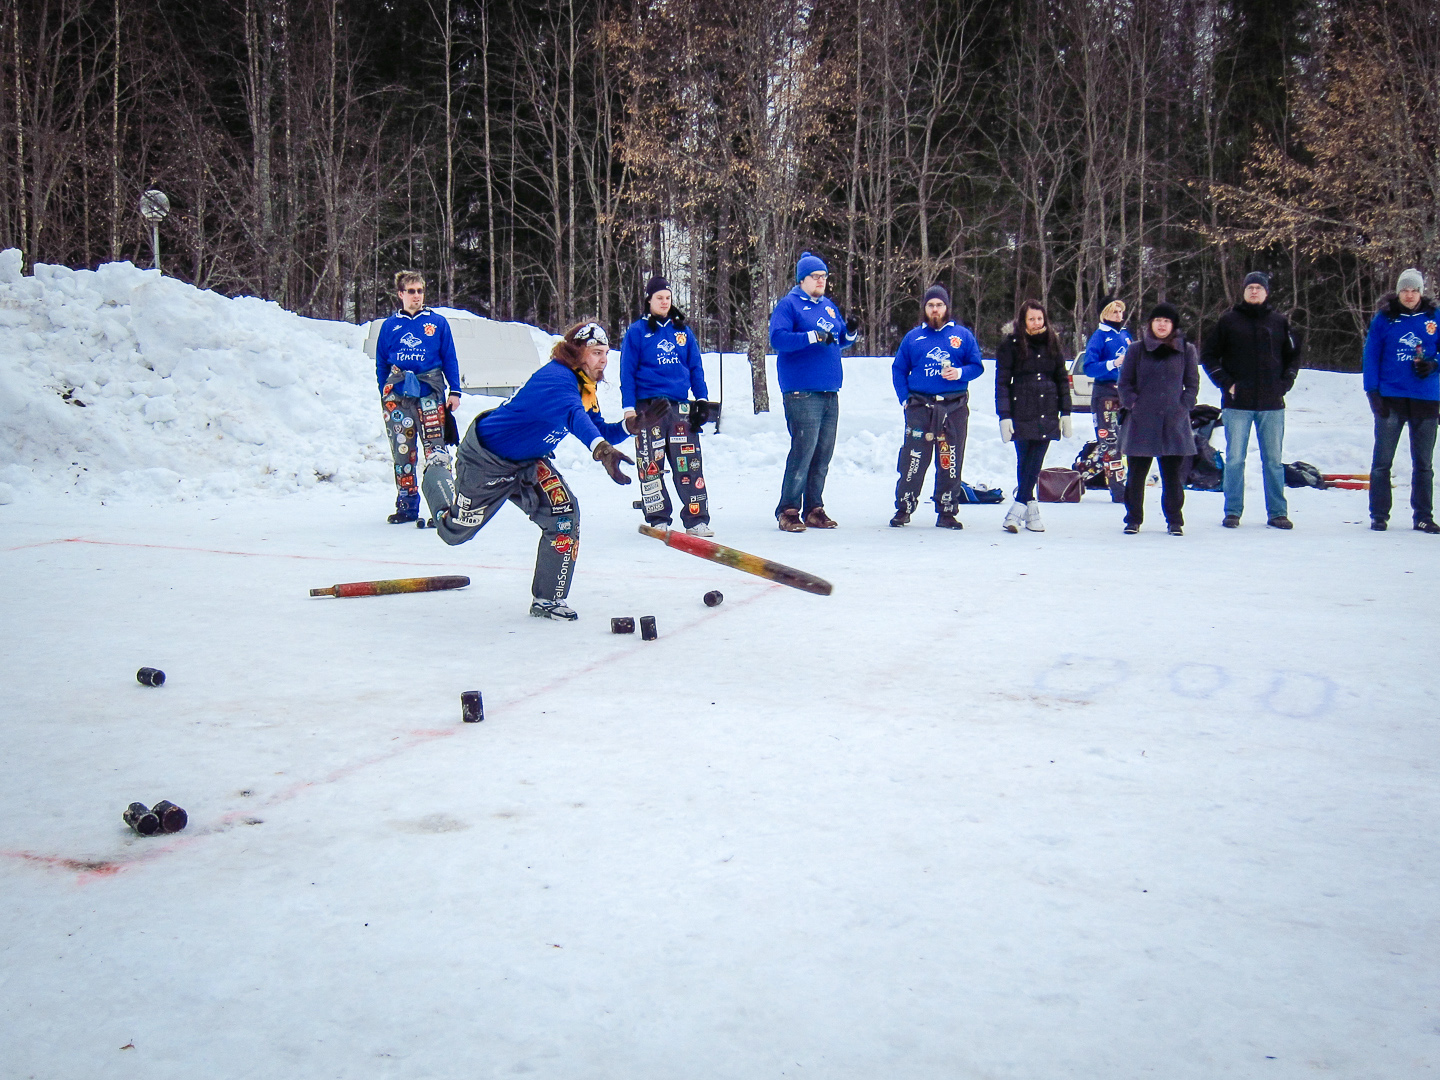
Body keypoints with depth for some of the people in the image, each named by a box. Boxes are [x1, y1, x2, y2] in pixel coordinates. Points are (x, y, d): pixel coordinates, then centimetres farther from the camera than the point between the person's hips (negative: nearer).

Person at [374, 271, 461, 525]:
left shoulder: (437, 323, 6)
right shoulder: (390, 326, 10)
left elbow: (449, 359, 7)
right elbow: (381, 364, 15)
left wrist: (455, 391, 1)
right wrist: (384, 395, 9)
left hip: (429, 391, -2)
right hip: (398, 393, 2)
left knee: (435, 448, -11)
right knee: (402, 451, 7)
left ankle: (442, 506, -10)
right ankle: (406, 505, 16)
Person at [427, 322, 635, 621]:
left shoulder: (583, 386, -3)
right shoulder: (556, 378, -33)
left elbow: (599, 431, 2)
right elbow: (573, 416, -54)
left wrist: (628, 426, -19)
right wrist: (602, 450, -71)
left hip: (529, 461, 8)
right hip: (486, 458, -8)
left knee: (564, 513, -14)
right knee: (456, 530, 13)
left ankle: (548, 600, -1)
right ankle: (436, 482, 49)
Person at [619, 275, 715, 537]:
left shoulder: (682, 331, 14)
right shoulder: (637, 331, 5)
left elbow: (696, 368, 17)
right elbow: (627, 373, 2)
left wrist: (702, 400, 7)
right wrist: (629, 409, -5)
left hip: (680, 406, 2)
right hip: (648, 407, -2)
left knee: (690, 464, -4)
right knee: (651, 465, -1)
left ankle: (696, 519, -1)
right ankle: (658, 519, 8)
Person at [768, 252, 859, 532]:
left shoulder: (828, 305, 19)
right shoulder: (789, 304, -2)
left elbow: (839, 340, 26)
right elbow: (777, 338, -16)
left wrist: (850, 333, 3)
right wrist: (813, 336, -22)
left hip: (830, 392, 8)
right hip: (802, 392, -7)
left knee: (823, 455, 9)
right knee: (803, 451, -12)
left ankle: (814, 510, 17)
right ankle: (788, 511, -4)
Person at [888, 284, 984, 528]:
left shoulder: (962, 336, 9)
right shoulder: (913, 337, 11)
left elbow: (977, 366, 8)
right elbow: (898, 370, 12)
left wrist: (960, 373, -12)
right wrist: (904, 399, 0)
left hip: (954, 408, 0)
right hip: (919, 408, 0)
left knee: (951, 463, 3)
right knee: (912, 461, -5)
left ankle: (946, 512, 11)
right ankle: (903, 509, 5)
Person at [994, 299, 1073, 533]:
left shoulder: (1052, 343, 11)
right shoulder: (1011, 344, -1)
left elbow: (1062, 378, 15)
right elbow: (1002, 381, -3)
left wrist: (1065, 412, 10)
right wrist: (1004, 415, -10)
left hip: (1047, 414, 3)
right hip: (1021, 414, -3)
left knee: (1035, 463, -1)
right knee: (1025, 463, -5)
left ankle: (1017, 510, 4)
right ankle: (1030, 509, 2)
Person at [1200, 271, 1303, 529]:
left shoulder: (1279, 321, 9)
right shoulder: (1229, 320, 4)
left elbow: (1293, 357, 17)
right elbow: (1208, 355, 6)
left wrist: (1284, 384, 3)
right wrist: (1225, 382, -5)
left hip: (1272, 403, 1)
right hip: (1237, 403, -1)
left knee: (1273, 460, 4)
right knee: (1234, 459, 1)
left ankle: (1277, 512, 10)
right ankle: (1233, 512, 8)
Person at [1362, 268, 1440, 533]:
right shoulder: (1383, 319, 0)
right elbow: (1371, 356, 0)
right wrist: (1373, 391, -8)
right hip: (1391, 398, -1)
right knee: (1382, 461, 1)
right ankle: (1379, 515, 8)